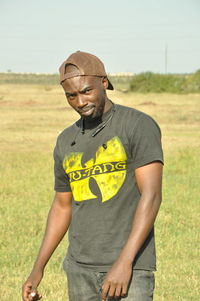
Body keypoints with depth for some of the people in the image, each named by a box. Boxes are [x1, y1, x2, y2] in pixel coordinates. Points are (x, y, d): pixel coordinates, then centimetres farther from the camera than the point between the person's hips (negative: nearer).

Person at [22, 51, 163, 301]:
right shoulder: (66, 141, 12)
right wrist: (38, 269, 14)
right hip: (80, 269, 6)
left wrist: (124, 263, -23)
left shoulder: (139, 126, -8)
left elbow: (151, 196, -15)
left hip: (130, 269, -6)